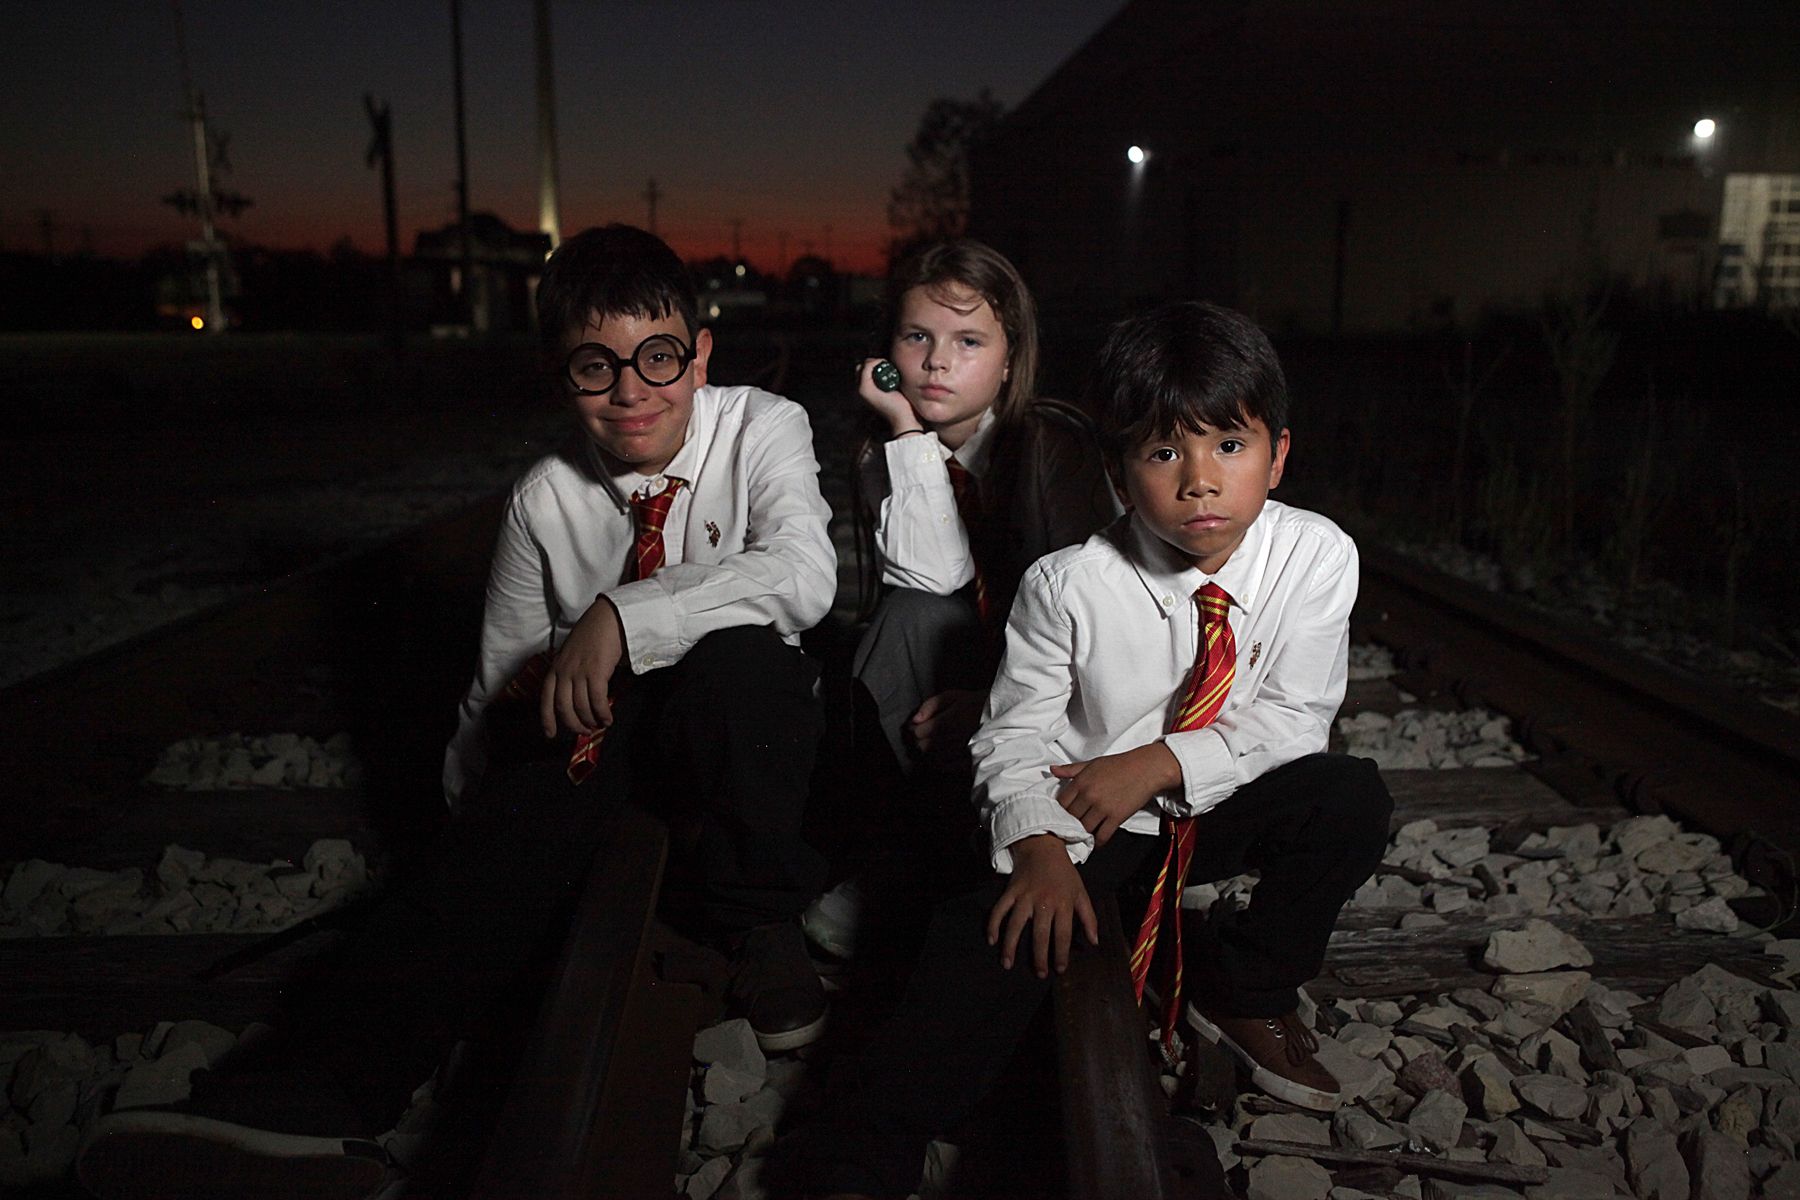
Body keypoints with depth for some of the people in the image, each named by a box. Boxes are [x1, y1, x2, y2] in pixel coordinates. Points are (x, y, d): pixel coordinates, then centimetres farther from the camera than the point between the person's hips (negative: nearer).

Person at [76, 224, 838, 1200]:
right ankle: (315, 1093, -40)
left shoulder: (762, 428, -8)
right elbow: (500, 683, 6)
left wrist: (622, 616, -35)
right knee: (521, 819, -30)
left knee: (736, 652, -35)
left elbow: (804, 575, -28)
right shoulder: (544, 500, -2)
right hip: (599, 735, 2)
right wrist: (470, 805, 0)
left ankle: (758, 928, -19)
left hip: (747, 725, -1)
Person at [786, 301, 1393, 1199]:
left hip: (1223, 807, 3)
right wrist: (1037, 844, -30)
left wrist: (1162, 764, -23)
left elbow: (1295, 715, -10)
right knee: (1007, 934, -24)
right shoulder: (1067, 585, -17)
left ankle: (1247, 992, 2)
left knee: (1353, 798, -21)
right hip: (1085, 815, -2)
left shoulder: (1315, 556, -12)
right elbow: (1015, 731, -11)